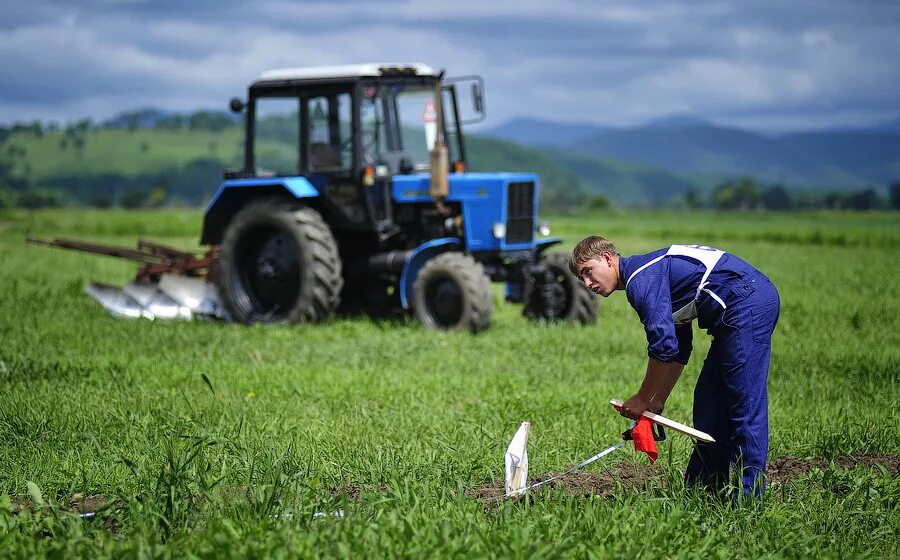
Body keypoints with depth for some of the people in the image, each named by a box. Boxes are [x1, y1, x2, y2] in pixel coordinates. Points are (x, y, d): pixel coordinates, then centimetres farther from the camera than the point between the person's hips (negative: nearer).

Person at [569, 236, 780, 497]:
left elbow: (663, 346, -16)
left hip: (747, 305, -11)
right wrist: (657, 402, 24)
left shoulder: (641, 278, -9)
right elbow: (679, 349, 27)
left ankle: (748, 495, -9)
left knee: (745, 402, -10)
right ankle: (702, 487, 17)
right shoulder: (649, 273, 22)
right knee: (708, 400, 13)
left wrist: (643, 399, -4)